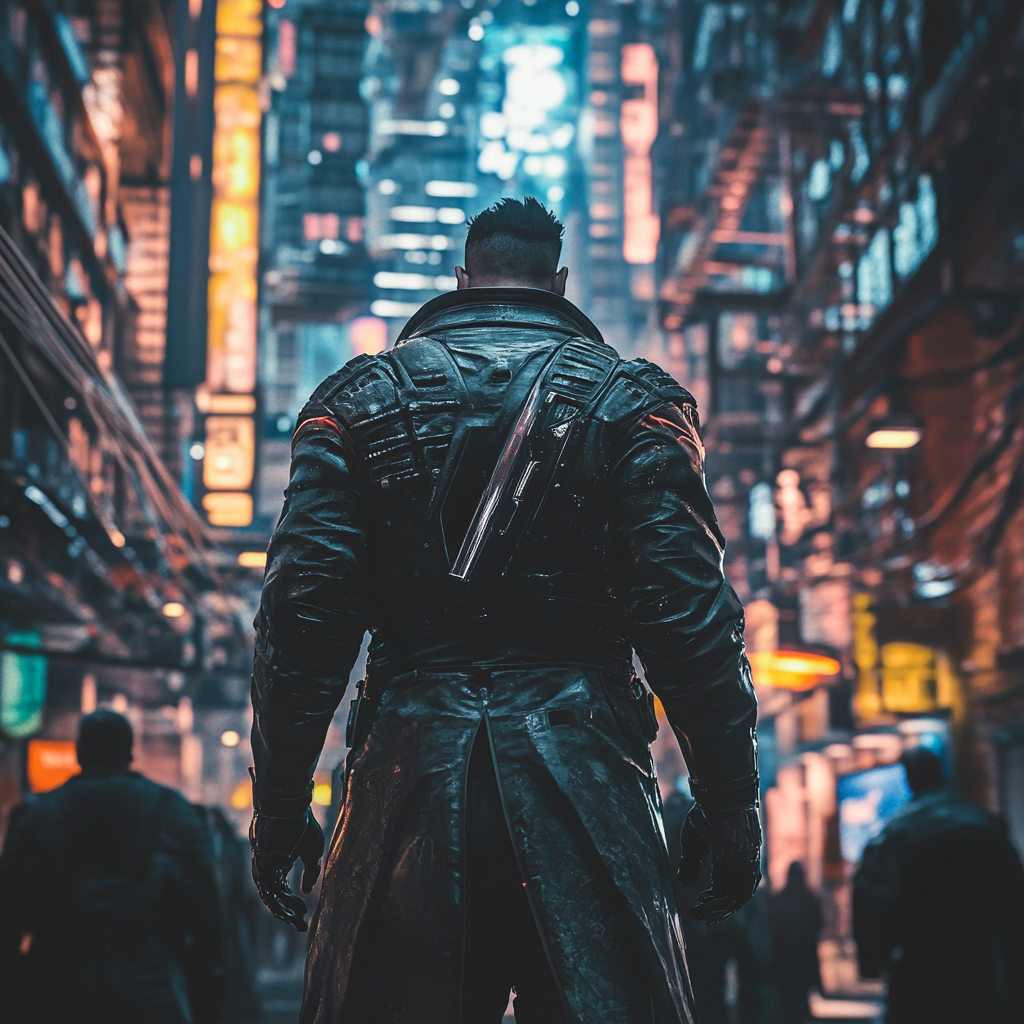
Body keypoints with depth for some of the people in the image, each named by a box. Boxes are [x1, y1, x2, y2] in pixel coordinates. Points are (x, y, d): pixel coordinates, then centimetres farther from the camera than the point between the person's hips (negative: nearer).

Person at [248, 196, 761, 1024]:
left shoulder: (359, 400, 10)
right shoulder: (632, 402, 6)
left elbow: (304, 614, 2)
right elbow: (688, 612, -3)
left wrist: (280, 804, 7)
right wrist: (731, 800, 1)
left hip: (410, 773, 2)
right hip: (584, 781, -1)